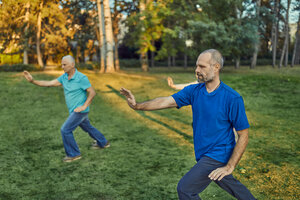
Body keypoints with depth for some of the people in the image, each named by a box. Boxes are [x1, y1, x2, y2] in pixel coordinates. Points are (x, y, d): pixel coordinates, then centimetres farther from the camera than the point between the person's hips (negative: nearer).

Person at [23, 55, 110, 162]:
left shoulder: (81, 77, -18)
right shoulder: (64, 77, 3)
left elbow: (92, 92, -17)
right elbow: (49, 83, -3)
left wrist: (84, 106, -21)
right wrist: (32, 81, -12)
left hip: (80, 111, -9)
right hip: (74, 110, 9)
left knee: (65, 130, -10)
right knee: (87, 127, 24)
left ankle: (73, 154, 4)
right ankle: (103, 143, 44)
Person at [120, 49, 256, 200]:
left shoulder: (233, 98, -20)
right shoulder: (194, 91, -4)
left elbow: (243, 136, -16)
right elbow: (167, 101, -14)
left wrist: (230, 167, -19)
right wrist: (138, 106, -28)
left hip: (217, 155, -6)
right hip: (204, 153, 6)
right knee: (230, 185, 27)